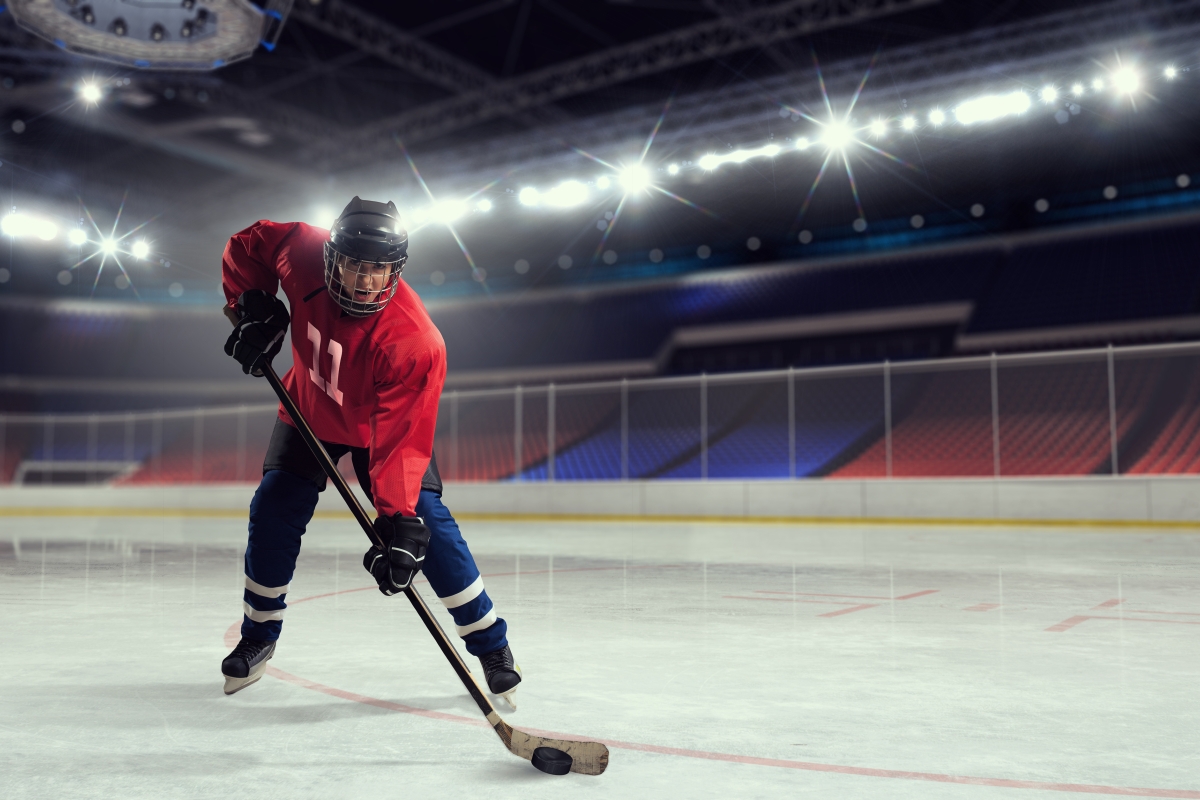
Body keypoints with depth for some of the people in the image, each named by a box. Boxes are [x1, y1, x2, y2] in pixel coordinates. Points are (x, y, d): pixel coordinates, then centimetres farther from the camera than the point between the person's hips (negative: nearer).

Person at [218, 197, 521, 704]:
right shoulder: (304, 252, -28)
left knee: (425, 523, -15)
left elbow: (401, 440, -42)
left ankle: (491, 644, -1)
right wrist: (253, 306, -21)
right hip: (309, 411, 4)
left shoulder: (414, 343, -40)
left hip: (382, 423, -4)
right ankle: (258, 636, 22)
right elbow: (247, 245, -6)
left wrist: (399, 522, -49)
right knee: (273, 514, -2)